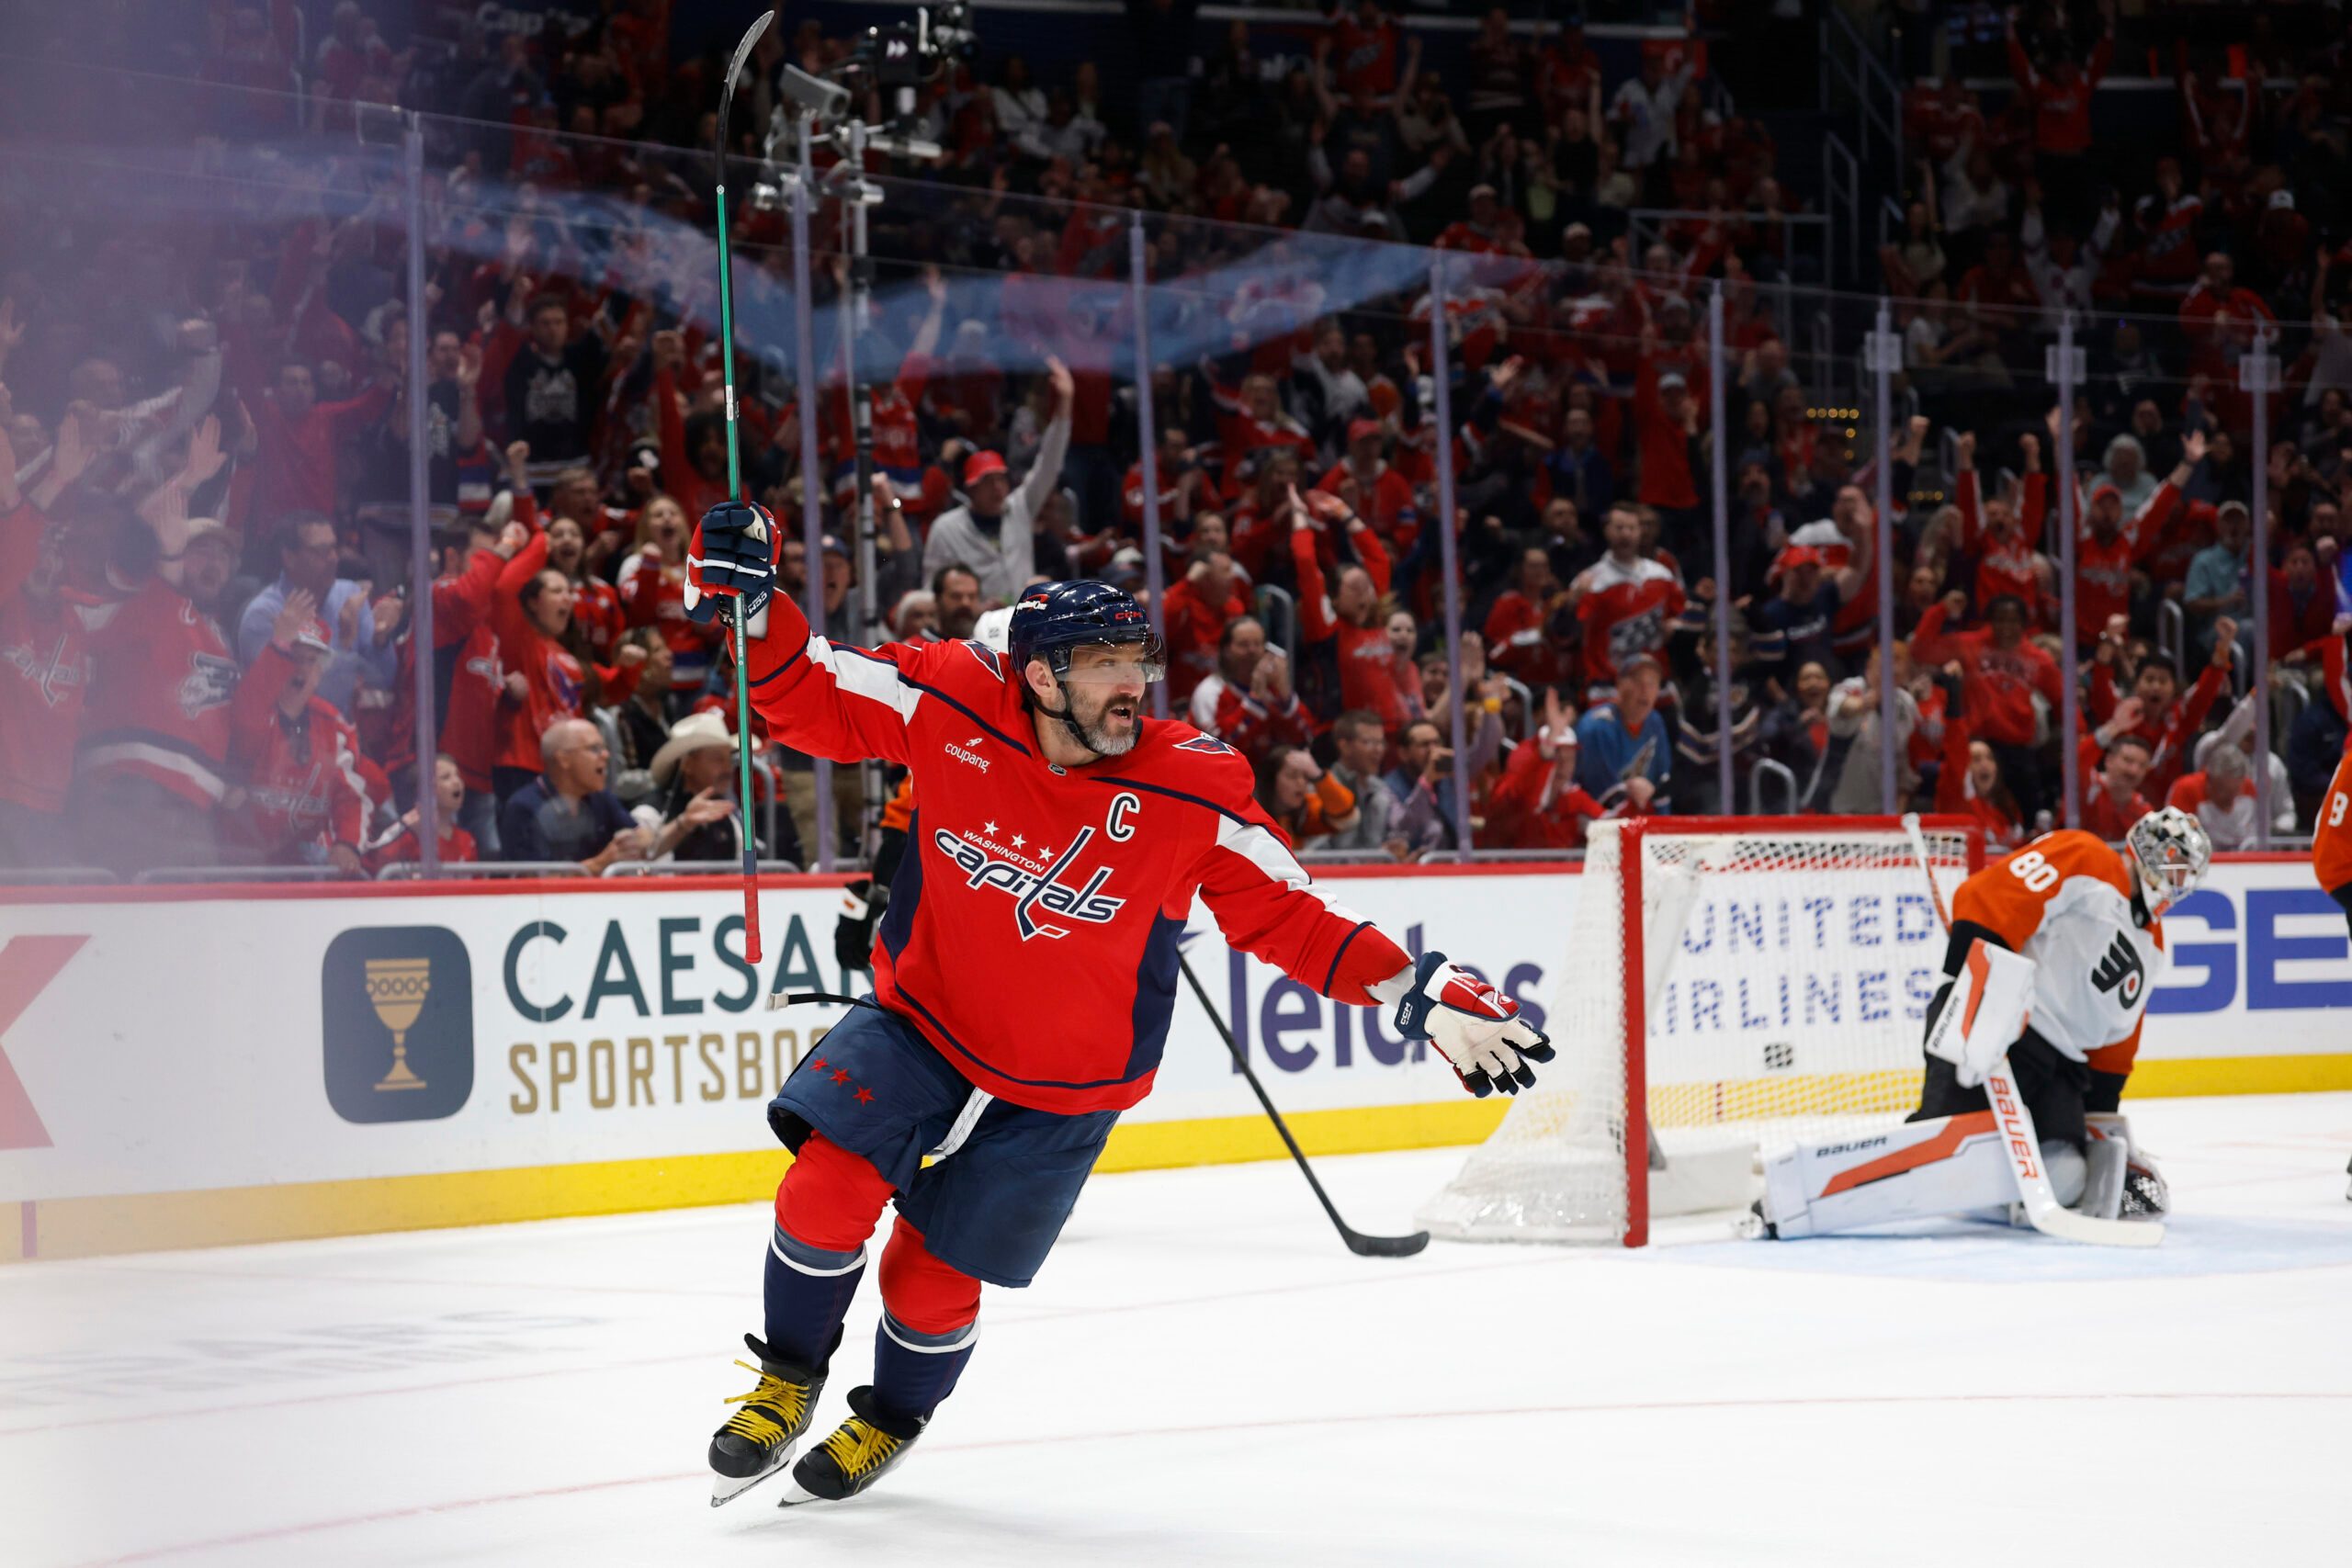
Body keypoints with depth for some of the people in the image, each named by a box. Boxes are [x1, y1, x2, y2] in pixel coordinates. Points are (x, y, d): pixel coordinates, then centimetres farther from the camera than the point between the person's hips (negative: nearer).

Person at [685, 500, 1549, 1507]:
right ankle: (788, 1383, 10)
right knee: (829, 1186, -19)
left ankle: (892, 1421, 41)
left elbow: (1286, 916, -11)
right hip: (922, 1019, 1)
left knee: (934, 1278, 6)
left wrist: (1422, 994, -19)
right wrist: (752, 606, -24)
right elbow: (813, 703, -7)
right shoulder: (958, 708, -17)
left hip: (1062, 1089, -1)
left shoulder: (1192, 791, -19)